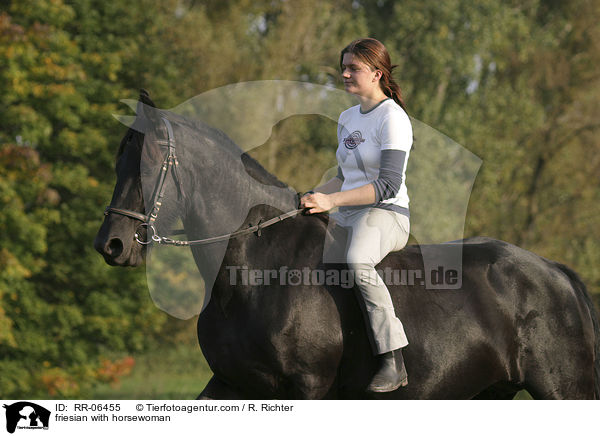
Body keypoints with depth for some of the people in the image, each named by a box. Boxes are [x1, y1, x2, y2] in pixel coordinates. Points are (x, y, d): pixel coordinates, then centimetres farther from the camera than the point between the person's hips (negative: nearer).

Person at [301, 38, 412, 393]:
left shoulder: (393, 118, -9)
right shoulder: (348, 118, 18)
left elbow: (388, 186, -19)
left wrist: (332, 200, -26)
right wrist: (311, 197, 10)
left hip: (387, 215, -9)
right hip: (348, 216, 9)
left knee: (357, 262, -39)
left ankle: (393, 362, -41)